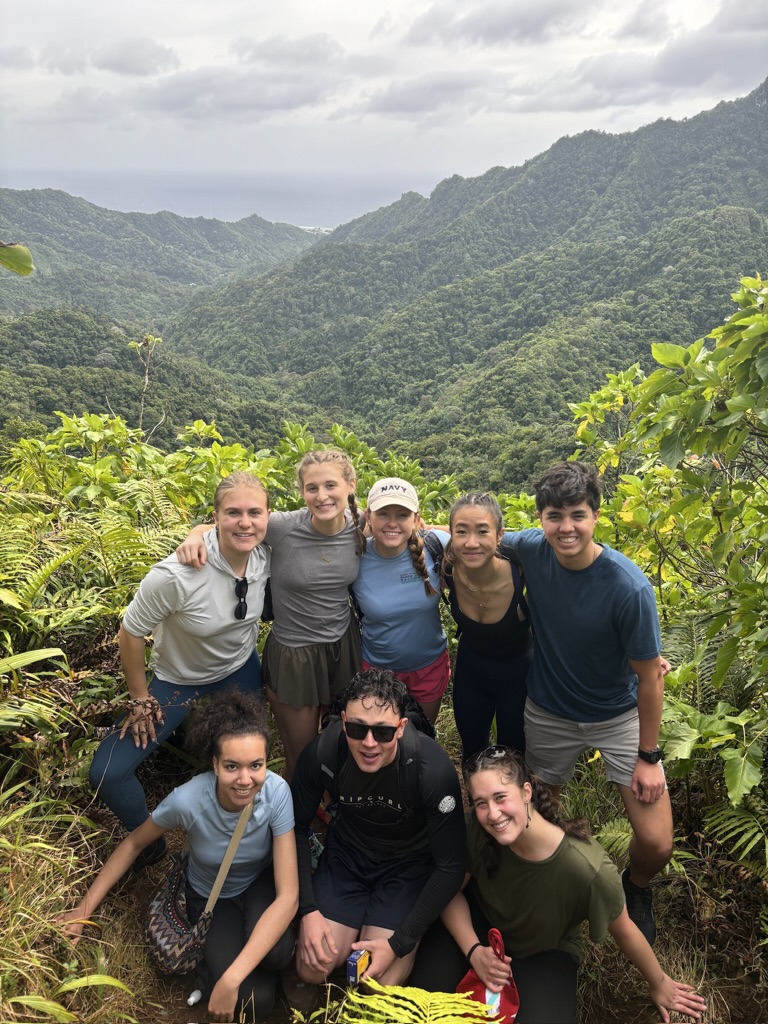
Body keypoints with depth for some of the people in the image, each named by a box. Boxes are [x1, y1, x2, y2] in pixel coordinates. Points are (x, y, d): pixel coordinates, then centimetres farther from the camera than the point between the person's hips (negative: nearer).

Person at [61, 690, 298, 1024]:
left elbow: (288, 894, -31)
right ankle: (210, 964, 9)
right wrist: (83, 909, -6)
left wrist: (231, 979, -38)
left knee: (276, 953, -32)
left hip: (260, 883, 1)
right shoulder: (188, 800, -33)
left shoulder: (276, 791, -33)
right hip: (212, 896, -1)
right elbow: (134, 844, -10)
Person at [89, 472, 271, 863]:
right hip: (177, 682, -3)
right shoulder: (176, 575, -36)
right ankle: (148, 840, 20)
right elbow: (130, 633, -21)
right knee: (107, 773, -9)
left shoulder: (266, 555, -22)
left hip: (241, 673, 4)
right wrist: (141, 699, -12)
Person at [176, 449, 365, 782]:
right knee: (301, 758, 13)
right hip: (293, 655, -3)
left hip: (344, 647, 4)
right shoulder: (282, 527, -22)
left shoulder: (362, 527, -10)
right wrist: (195, 536, -33)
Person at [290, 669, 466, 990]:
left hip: (409, 864, -2)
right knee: (312, 970, -6)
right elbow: (296, 828, -7)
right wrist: (308, 909, -14)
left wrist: (399, 944, -19)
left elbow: (450, 867, -20)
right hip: (346, 854, 2)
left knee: (381, 982, -13)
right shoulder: (322, 753, -26)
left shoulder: (434, 769, -32)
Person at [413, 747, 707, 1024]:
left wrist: (659, 984, 2)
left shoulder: (587, 868, -38)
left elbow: (623, 932, -16)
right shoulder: (475, 830, -31)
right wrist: (474, 950, -25)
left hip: (546, 951, -1)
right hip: (481, 919, 1)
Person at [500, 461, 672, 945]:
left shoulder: (628, 586, -28)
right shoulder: (531, 549, -19)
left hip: (618, 717, -2)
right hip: (548, 713, 3)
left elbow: (649, 676, -17)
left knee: (656, 844, -6)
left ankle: (636, 888, 30)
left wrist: (648, 756, -11)